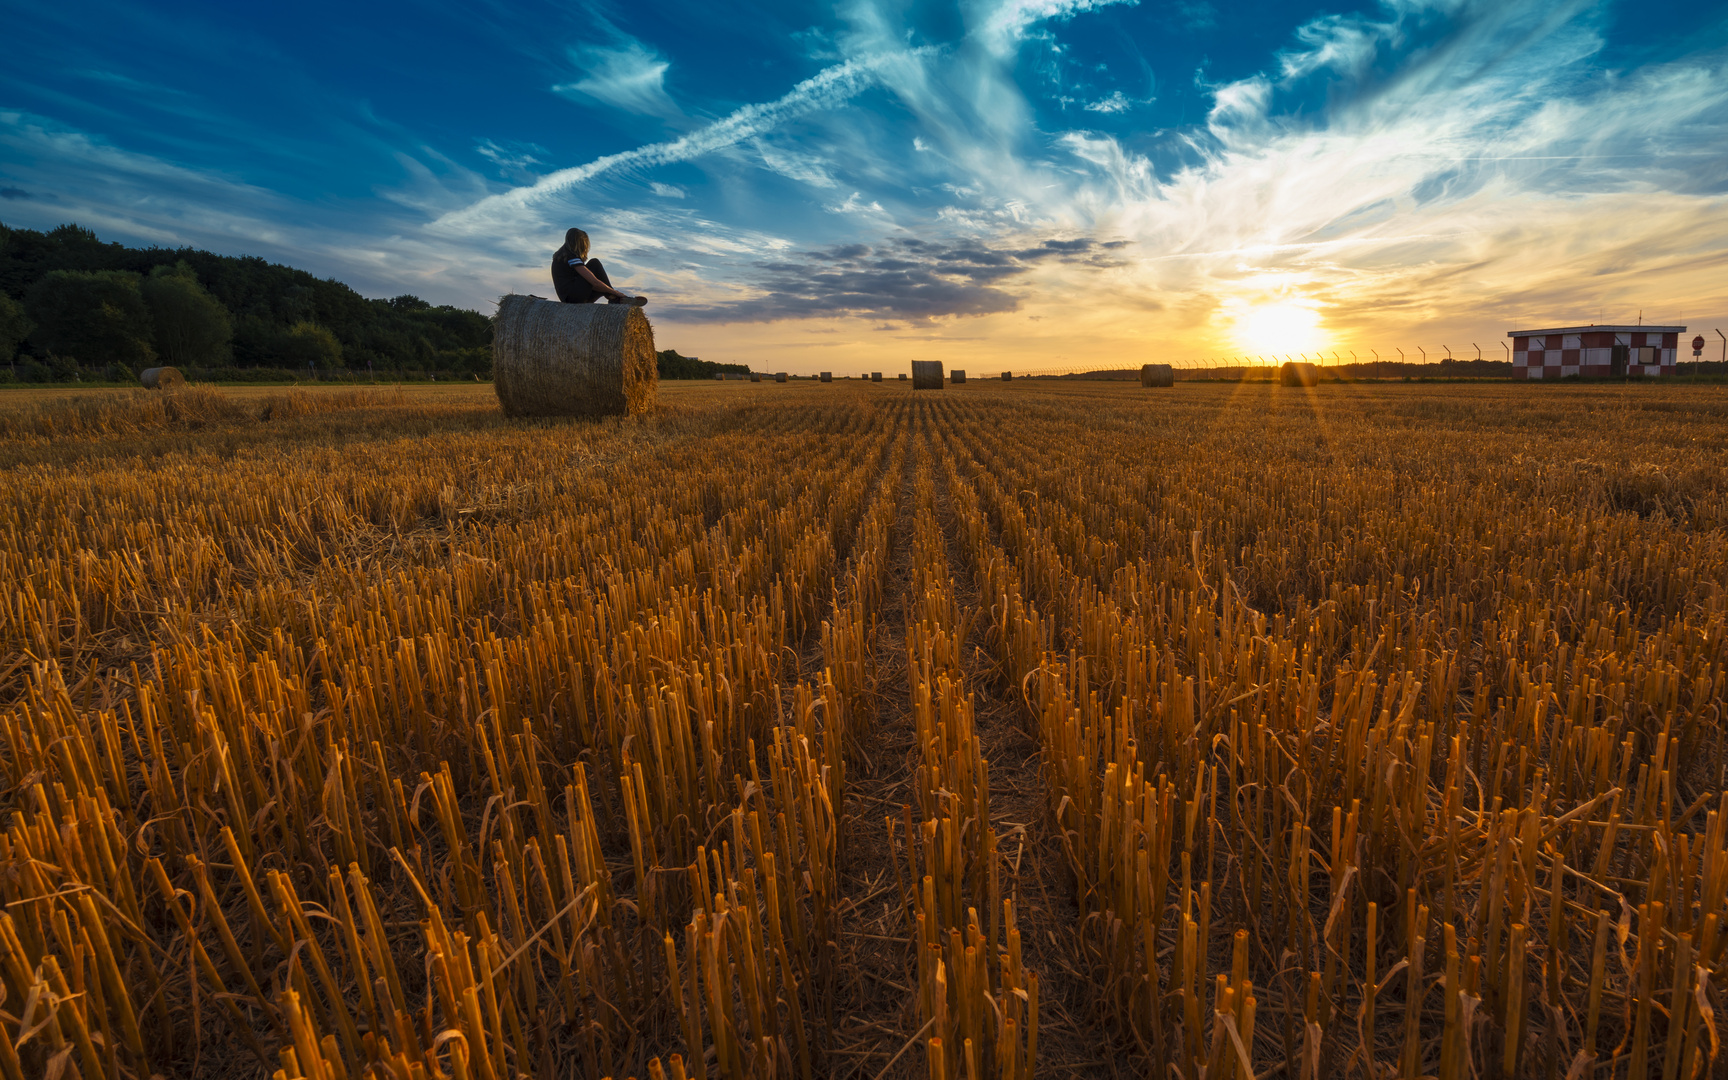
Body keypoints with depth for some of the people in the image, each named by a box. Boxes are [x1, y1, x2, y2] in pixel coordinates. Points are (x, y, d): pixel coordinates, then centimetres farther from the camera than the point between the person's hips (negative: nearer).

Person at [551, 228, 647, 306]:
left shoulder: (562, 254, 16)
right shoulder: (572, 258, -15)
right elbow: (594, 282, -19)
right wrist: (615, 292, -9)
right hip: (574, 295, -10)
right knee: (594, 263, -5)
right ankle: (613, 298, -1)